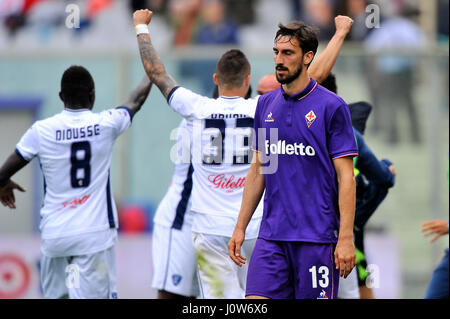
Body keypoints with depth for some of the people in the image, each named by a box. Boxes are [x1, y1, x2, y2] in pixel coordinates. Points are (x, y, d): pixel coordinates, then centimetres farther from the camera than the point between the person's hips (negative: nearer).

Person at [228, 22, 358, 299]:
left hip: (318, 237, -4)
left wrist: (346, 238, -13)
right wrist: (240, 228, 14)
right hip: (271, 237, 4)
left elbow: (345, 176, -7)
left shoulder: (332, 107, -5)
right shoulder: (266, 104, 11)